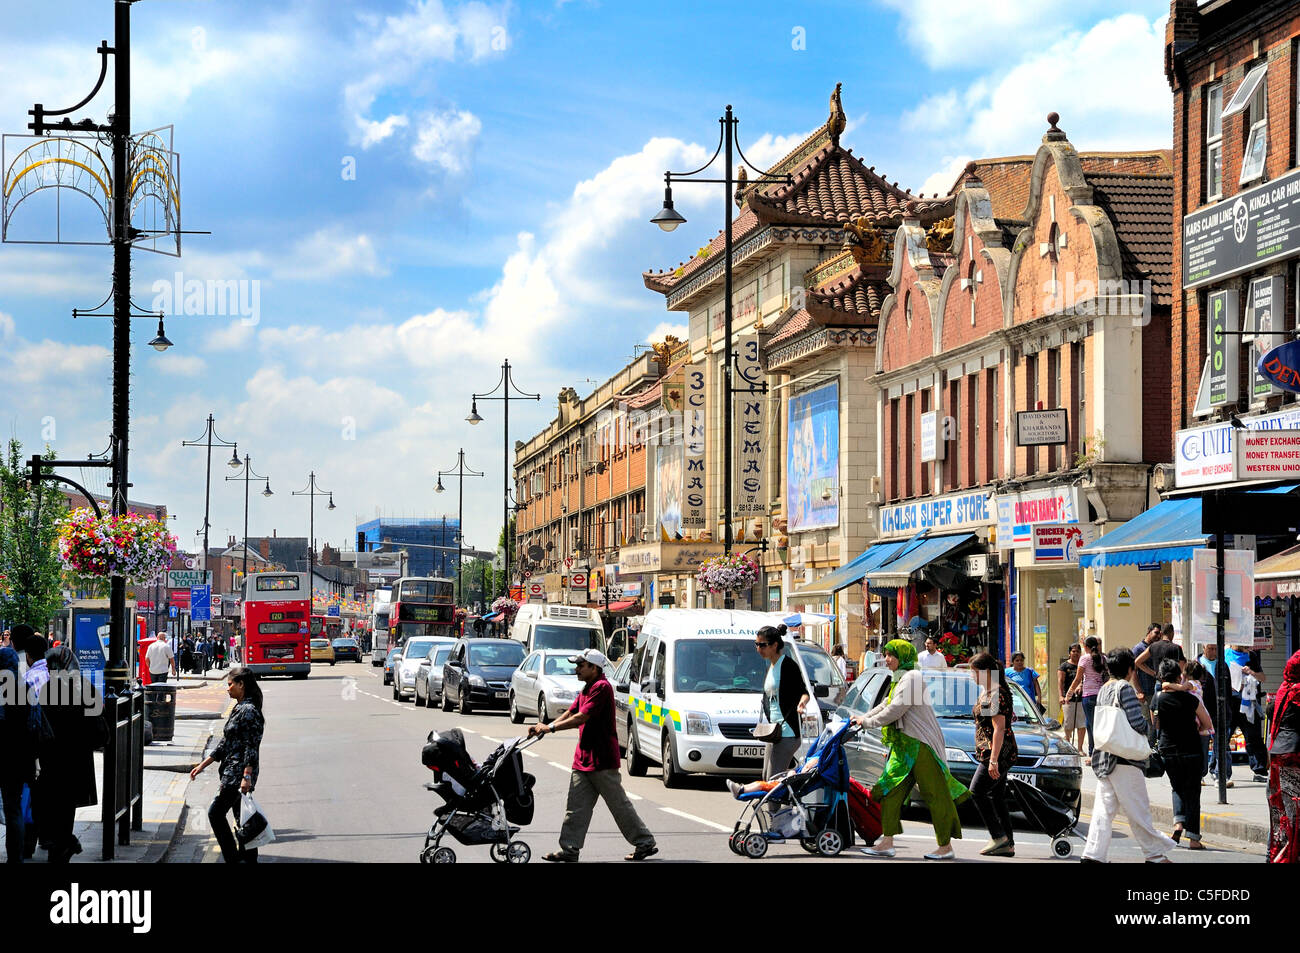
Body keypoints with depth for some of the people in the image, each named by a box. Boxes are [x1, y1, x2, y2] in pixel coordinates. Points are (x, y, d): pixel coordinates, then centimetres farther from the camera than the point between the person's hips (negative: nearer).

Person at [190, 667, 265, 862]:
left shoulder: (249, 711, -14)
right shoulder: (238, 709, 16)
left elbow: (252, 747, -20)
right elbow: (224, 745, 21)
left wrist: (247, 777, -26)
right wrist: (202, 765, 21)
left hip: (238, 774, -10)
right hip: (232, 773, 10)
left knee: (215, 813, -8)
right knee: (242, 819, 10)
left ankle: (233, 858, -6)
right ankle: (248, 859, 12)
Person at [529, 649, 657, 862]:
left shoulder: (601, 687, -16)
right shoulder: (587, 689, 16)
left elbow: (581, 717, -21)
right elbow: (570, 714, 16)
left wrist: (551, 728, -19)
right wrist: (544, 728, 4)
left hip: (602, 760, -9)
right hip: (583, 757, 9)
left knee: (619, 805, 0)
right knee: (576, 806, 4)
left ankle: (645, 843, 10)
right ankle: (569, 849, 5)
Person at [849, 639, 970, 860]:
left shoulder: (912, 678, -14)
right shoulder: (900, 679, 18)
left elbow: (895, 710, -18)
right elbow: (886, 705, 27)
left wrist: (868, 722, -8)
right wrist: (863, 718, 19)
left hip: (920, 743, -10)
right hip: (905, 746, 10)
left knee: (934, 795, -4)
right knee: (891, 791, 4)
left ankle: (946, 847, 0)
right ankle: (887, 842, 4)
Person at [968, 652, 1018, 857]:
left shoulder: (997, 695, -17)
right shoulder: (986, 692, 15)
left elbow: (999, 729, -22)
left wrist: (993, 760, -25)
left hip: (998, 753, -10)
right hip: (995, 753, 10)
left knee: (977, 791, -9)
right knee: (997, 796, 8)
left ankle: (998, 836, -7)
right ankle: (1008, 844, 7)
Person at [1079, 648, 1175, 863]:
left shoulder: (1103, 690, 14)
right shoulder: (1125, 688, -10)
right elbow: (1137, 722, -18)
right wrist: (1147, 727, 3)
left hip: (1103, 758, 8)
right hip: (1125, 757, -8)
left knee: (1104, 808, 5)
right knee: (1138, 809, 0)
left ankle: (1093, 853, -1)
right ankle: (1154, 853, 9)